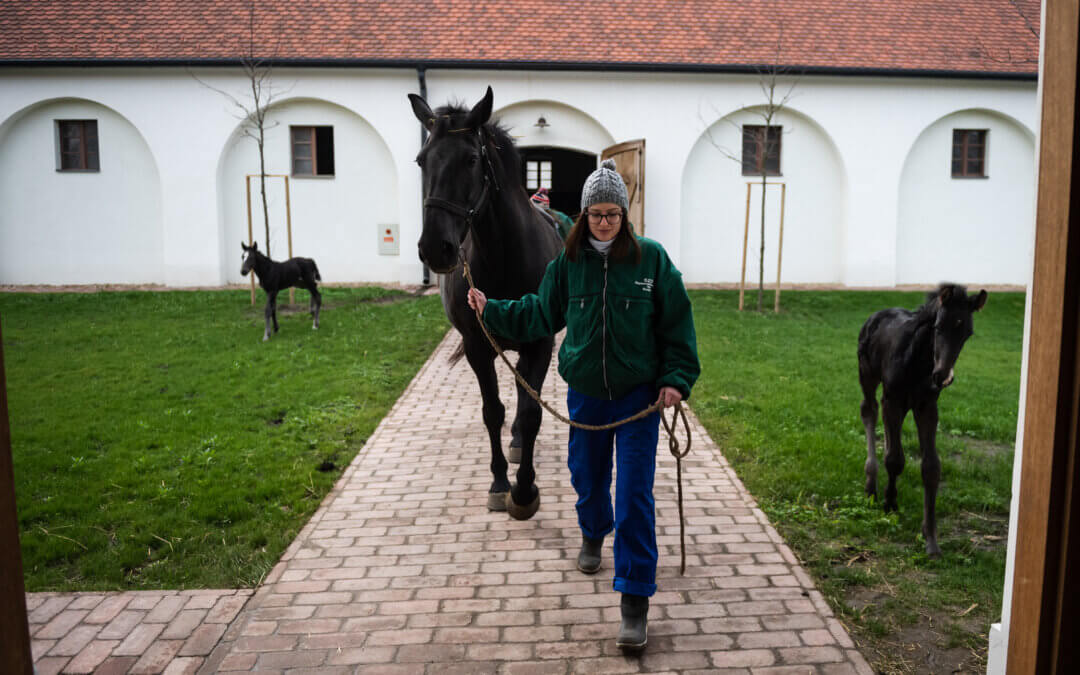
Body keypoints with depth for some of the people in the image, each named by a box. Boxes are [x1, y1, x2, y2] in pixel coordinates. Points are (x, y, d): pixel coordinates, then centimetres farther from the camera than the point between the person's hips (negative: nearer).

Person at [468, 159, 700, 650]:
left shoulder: (651, 258, -7)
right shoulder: (568, 262, 0)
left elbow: (677, 324, -2)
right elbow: (540, 313, 11)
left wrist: (676, 379, -8)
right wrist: (492, 310, 5)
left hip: (638, 394, -3)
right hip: (585, 393, 3)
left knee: (635, 494, -6)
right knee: (587, 477, 19)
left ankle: (635, 601, 3)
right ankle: (594, 533, 53)